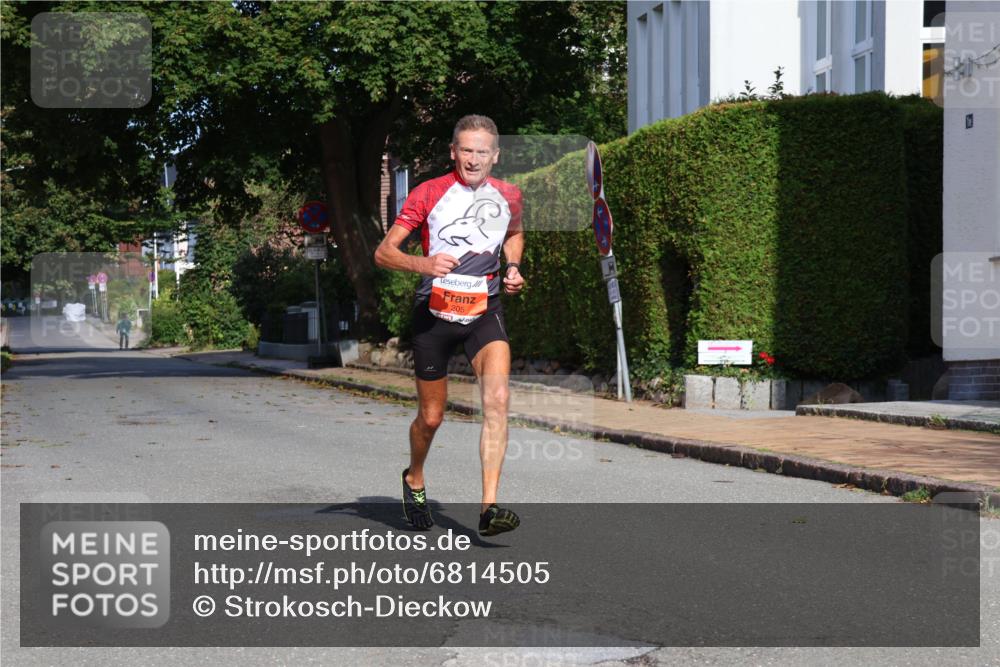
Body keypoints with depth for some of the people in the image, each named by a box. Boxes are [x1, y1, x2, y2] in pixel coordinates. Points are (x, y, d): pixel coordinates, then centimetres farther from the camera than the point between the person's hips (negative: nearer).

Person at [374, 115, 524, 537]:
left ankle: (489, 507, -23)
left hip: (484, 312, 2)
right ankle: (414, 478, 41)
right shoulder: (428, 194, -7)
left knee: (497, 398, -23)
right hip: (434, 312, -1)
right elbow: (383, 253, -9)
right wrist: (423, 264, -28)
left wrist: (512, 269, 7)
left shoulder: (508, 196, 3)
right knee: (431, 417, 8)